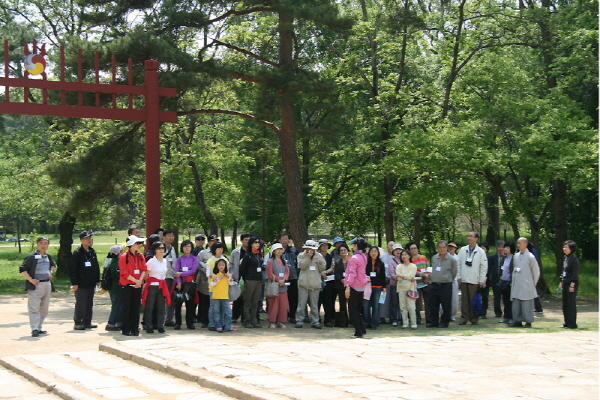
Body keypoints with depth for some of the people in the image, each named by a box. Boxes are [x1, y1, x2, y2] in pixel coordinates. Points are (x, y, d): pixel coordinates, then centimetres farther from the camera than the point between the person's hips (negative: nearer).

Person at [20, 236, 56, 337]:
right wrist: (31, 280, -19)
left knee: (44, 308, 11)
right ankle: (34, 329, -9)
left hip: (47, 284, 7)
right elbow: (22, 269, -13)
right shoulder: (31, 257, -10)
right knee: (34, 308, -9)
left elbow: (53, 264, 33)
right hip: (35, 286, -7)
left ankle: (39, 327, 21)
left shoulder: (48, 257, 12)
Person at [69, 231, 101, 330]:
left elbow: (97, 267, 19)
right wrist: (74, 283, -15)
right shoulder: (77, 253, -8)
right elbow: (72, 269, -11)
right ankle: (78, 323, 4)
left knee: (89, 304, 11)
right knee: (80, 304, -4)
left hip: (91, 284, 7)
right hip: (81, 284, -7)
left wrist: (97, 280, 13)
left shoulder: (92, 252, 12)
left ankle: (87, 322, 18)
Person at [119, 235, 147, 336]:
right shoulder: (124, 257, -9)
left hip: (137, 286, 5)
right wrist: (135, 281, -15)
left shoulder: (140, 256, 9)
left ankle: (135, 329, 12)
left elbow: (144, 269, 5)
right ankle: (126, 329, 7)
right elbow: (124, 273, -14)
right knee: (126, 308, 0)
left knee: (136, 308, 6)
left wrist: (140, 280, -10)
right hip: (127, 286, -5)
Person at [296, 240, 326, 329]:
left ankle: (315, 322, 11)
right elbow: (302, 266, -10)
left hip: (315, 284, 2)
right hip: (304, 283, -2)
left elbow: (322, 269, 7)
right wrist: (308, 257, -17)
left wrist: (321, 264, -13)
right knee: (301, 303, -1)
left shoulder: (319, 256, 10)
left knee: (314, 304, 6)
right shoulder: (301, 256, 5)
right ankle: (299, 321, 5)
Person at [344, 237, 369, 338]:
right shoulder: (364, 257, 10)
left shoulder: (354, 258, -16)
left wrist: (348, 286, -23)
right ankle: (362, 329, 18)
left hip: (354, 287, -8)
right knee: (357, 309, 17)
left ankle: (358, 332, -2)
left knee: (352, 310, -1)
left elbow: (352, 273, -21)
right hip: (362, 286, 8)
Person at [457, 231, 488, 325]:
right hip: (463, 280, 3)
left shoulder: (480, 251, 0)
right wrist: (459, 277, 2)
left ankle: (474, 319, 9)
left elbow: (484, 267, 0)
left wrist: (482, 280, -4)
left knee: (474, 300, 0)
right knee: (464, 300, 4)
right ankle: (464, 318, 8)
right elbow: (458, 264, 10)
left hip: (474, 281, -2)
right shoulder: (463, 250, 8)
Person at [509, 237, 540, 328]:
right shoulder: (516, 256, 10)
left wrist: (533, 284, 2)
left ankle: (528, 322, 3)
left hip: (526, 286, -6)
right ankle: (517, 321, 12)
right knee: (516, 303, 5)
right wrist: (513, 280, 11)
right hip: (516, 286, 6)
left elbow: (536, 272, -2)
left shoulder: (530, 257, -7)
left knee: (526, 303, -4)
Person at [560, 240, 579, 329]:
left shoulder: (574, 258, -13)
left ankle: (572, 324, 1)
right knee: (565, 304, 11)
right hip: (565, 283, 9)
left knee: (571, 304, -5)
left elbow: (575, 273, -16)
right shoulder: (566, 258, 13)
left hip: (571, 284, -9)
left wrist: (572, 285, -19)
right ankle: (567, 323, 18)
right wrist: (561, 282, 17)